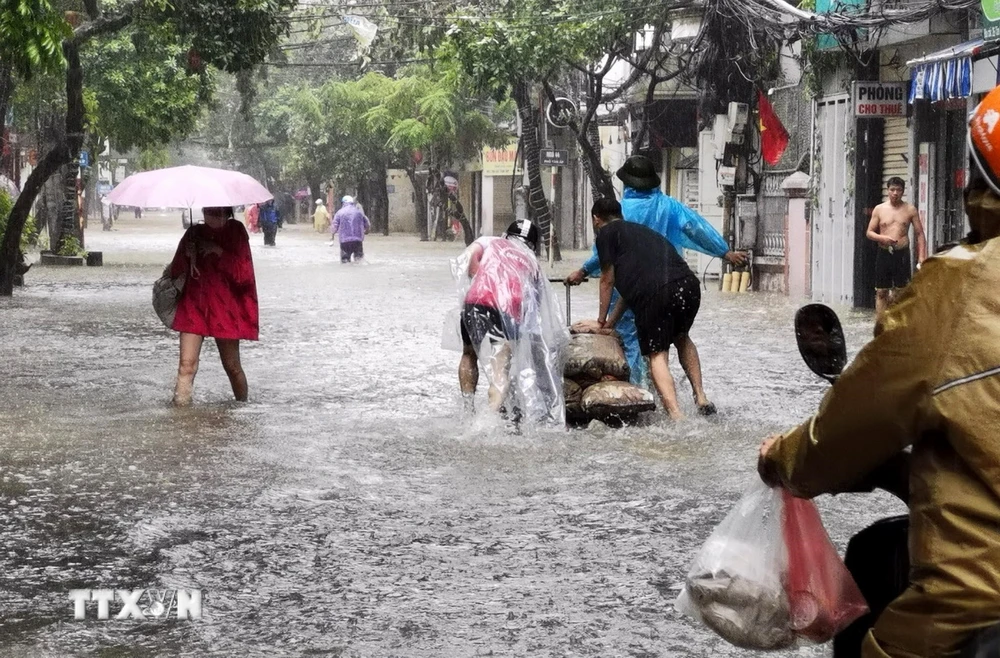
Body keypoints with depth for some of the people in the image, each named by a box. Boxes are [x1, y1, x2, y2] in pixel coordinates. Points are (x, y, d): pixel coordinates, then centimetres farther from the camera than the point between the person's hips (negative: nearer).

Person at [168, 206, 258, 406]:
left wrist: (218, 251, -16)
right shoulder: (195, 233, 7)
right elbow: (175, 271, 8)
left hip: (225, 307, -2)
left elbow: (243, 273, -7)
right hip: (194, 305, 2)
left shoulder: (235, 231, -1)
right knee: (187, 364, -11)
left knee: (232, 366, 7)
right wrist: (188, 254, -12)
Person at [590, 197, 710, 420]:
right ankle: (701, 397, 20)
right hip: (689, 284, 7)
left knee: (657, 355, 1)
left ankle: (676, 416, -15)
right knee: (681, 338, 30)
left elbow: (608, 280, 14)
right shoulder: (641, 230, 36)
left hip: (654, 294, -7)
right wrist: (611, 322, 39)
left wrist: (602, 320, 26)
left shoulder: (606, 233, 14)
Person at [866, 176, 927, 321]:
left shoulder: (910, 210, 4)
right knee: (881, 291, 2)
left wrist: (921, 257, -5)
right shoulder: (879, 209, 6)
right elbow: (869, 232, 7)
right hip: (884, 253, 1)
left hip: (902, 254, -1)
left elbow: (920, 234, 4)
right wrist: (882, 238, -13)